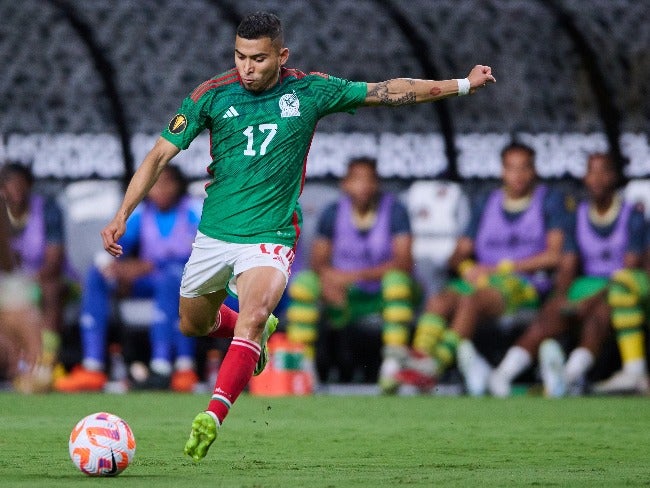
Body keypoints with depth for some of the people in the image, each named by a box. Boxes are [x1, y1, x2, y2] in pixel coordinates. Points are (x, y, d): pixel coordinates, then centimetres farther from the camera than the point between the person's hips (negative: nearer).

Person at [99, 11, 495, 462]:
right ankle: (258, 330, 50)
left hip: (270, 236, -3)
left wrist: (463, 84, 5)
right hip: (214, 234, 3)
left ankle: (214, 417, -37)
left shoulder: (310, 91, -5)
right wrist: (122, 215, -11)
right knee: (193, 324, 18)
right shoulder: (212, 95, -6)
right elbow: (160, 155, -3)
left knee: (252, 316, -28)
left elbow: (388, 91, 4)